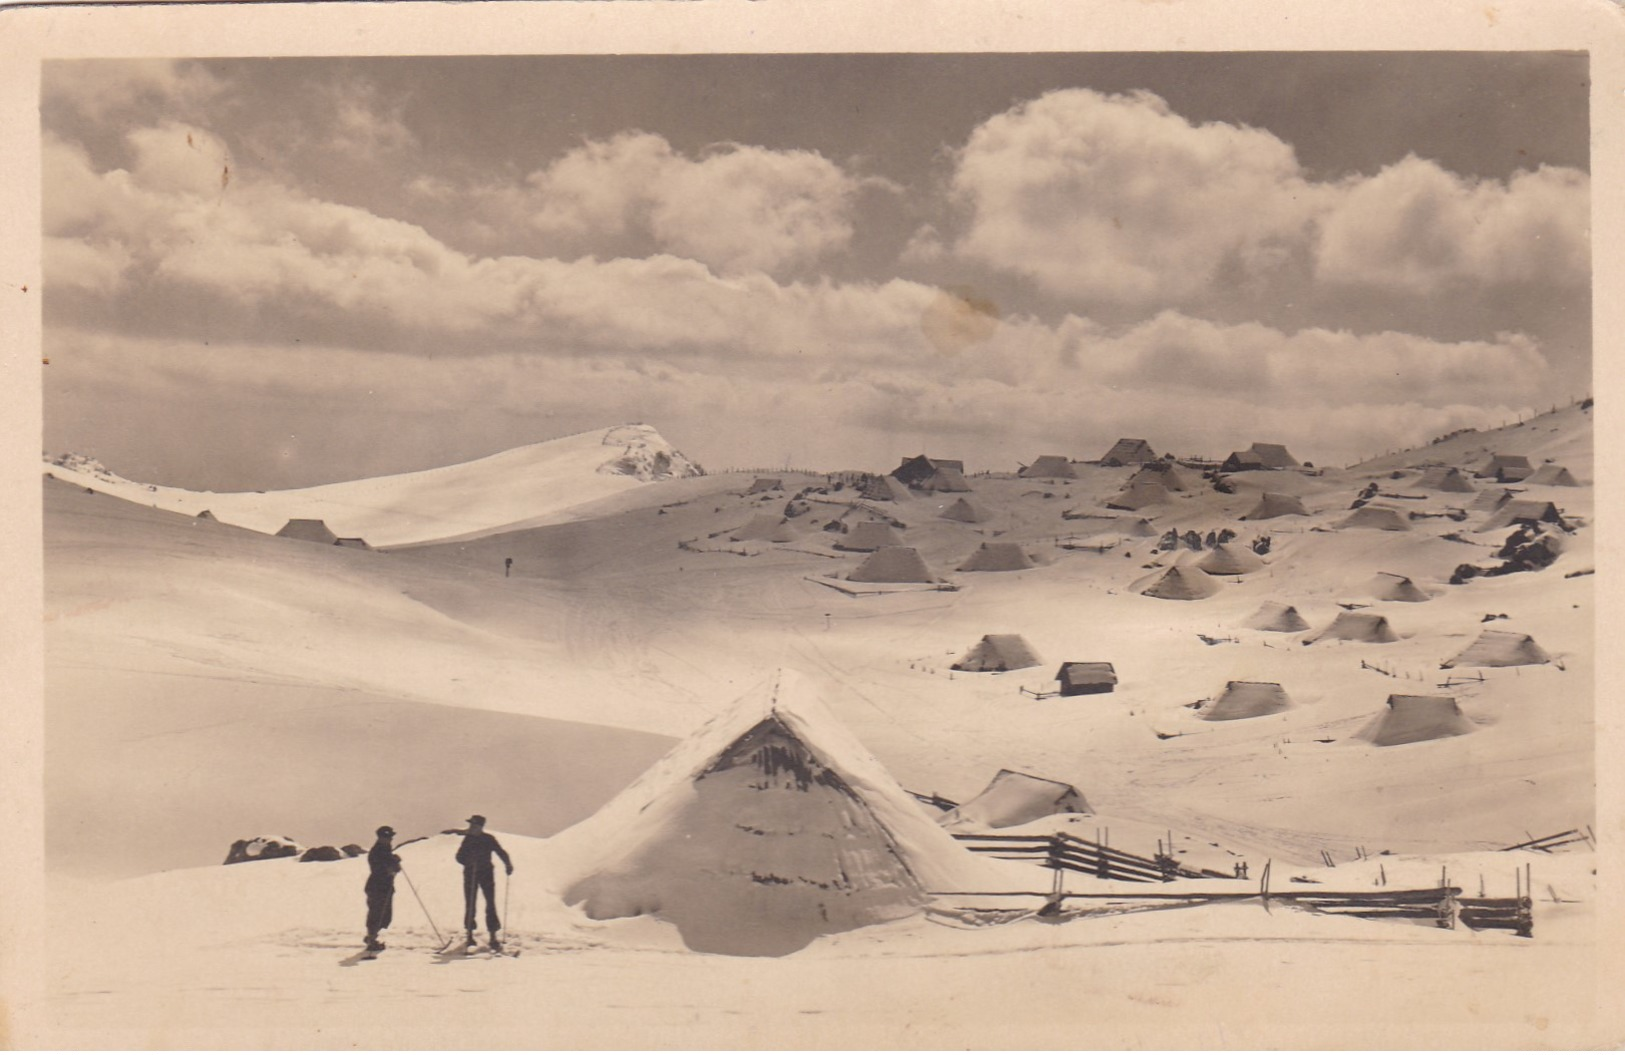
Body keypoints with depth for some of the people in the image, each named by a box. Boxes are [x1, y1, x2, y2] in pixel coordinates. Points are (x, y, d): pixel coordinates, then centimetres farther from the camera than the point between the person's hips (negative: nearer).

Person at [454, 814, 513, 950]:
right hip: (470, 874, 2)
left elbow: (501, 852, -4)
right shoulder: (468, 839, 2)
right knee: (470, 904, 3)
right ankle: (470, 935, 15)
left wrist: (508, 864, -23)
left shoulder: (489, 839, -3)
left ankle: (493, 938, -2)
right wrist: (469, 861, -19)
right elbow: (460, 857, 3)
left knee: (490, 904, -5)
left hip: (486, 873, -2)